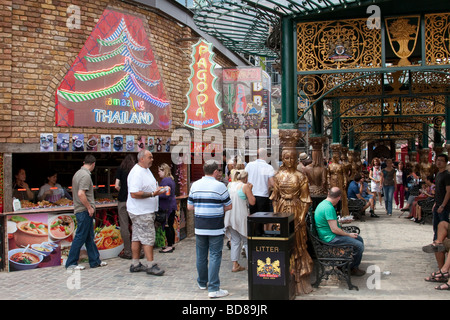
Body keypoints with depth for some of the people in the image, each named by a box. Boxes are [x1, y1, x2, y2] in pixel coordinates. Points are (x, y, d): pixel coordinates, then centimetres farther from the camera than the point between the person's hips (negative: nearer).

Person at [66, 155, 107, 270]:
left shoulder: (78, 173, 14)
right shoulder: (86, 175, -16)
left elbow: (73, 192, 22)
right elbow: (81, 194, -26)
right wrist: (89, 208, -17)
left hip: (79, 210, 10)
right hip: (85, 211, -10)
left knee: (89, 237, 13)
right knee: (80, 237, -3)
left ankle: (95, 261, 20)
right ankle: (71, 263, 5)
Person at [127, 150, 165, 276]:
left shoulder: (146, 170, 15)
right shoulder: (136, 173, -19)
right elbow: (134, 194, -26)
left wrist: (158, 189, 12)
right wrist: (153, 194, -26)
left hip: (147, 210, 10)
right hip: (141, 212, -10)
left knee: (137, 237, 13)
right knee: (148, 237, -7)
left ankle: (135, 264, 19)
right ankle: (150, 265, -1)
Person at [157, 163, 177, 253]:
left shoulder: (165, 180, -15)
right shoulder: (171, 179, 15)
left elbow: (164, 195, -22)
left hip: (167, 207, -10)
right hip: (172, 206, 10)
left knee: (167, 226, -5)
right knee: (170, 226, 14)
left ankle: (169, 246, -1)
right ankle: (171, 245, 21)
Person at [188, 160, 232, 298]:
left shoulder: (195, 185, 2)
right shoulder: (220, 186, -10)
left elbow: (189, 206, 6)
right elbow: (229, 206, -3)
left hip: (199, 227, 4)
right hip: (216, 228, -4)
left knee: (201, 256, 15)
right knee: (215, 257, 0)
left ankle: (202, 282, 30)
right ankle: (213, 288, -2)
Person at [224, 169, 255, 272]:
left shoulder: (230, 185, 6)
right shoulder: (245, 186, -10)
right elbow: (252, 202, -8)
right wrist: (250, 189, 3)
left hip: (230, 216, 5)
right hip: (241, 217, -5)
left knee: (235, 241, 10)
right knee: (247, 240, 8)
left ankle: (235, 265, 9)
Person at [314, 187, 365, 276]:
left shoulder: (323, 203, 8)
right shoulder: (328, 208, -25)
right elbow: (334, 229, -25)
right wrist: (348, 235, -13)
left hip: (329, 234, 11)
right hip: (330, 238, -11)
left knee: (360, 239, 13)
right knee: (359, 245, -14)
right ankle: (352, 268, 8)